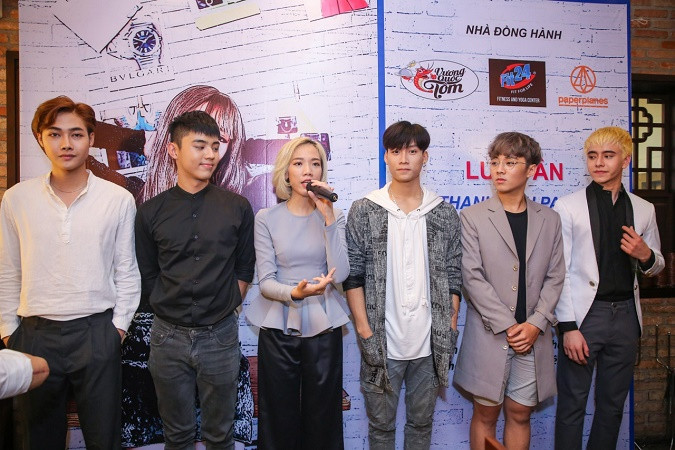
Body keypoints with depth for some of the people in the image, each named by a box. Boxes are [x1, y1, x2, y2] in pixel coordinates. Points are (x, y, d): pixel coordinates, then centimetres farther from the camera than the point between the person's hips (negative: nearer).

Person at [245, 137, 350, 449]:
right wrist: (295, 293, -27)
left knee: (322, 417, 10)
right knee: (279, 419, 9)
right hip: (278, 329, 0)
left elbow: (340, 274, -12)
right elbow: (265, 281, -6)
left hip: (323, 328, 1)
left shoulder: (333, 217, 2)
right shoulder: (267, 218, -1)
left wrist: (328, 217, -17)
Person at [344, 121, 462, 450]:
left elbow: (453, 276, 6)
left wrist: (449, 329, 1)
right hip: (381, 342, -1)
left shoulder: (445, 214, 3)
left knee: (422, 422, 18)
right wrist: (364, 330, -8)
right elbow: (353, 276, -3)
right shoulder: (364, 212, -3)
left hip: (430, 344, 2)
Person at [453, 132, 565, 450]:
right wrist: (508, 326, -13)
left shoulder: (549, 219, 7)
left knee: (520, 415, 14)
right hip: (489, 336, -2)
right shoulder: (472, 217, -3)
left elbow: (554, 277, 5)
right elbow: (472, 277, -9)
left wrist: (535, 324, -8)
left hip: (532, 337, 3)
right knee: (486, 415, 9)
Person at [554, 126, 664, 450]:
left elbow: (655, 267, 18)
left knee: (613, 404, 14)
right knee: (572, 404, 2)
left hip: (626, 314, 4)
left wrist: (645, 255, -7)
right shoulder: (568, 207, -3)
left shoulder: (643, 209, 9)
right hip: (584, 314, -4)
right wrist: (568, 326, -13)